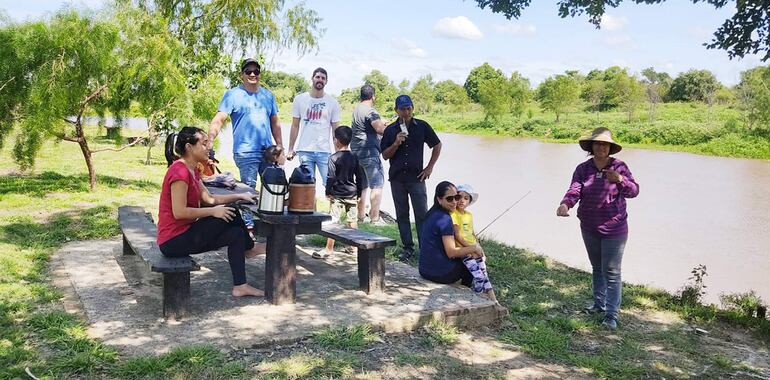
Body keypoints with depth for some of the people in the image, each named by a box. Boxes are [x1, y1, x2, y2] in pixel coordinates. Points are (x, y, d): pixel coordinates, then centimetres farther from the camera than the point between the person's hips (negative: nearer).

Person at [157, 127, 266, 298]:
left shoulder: (191, 171, 12)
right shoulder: (180, 172, -21)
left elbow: (209, 199, 14)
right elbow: (179, 212, -25)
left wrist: (239, 196, 5)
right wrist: (213, 211, -18)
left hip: (183, 234, 10)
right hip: (174, 241, -10)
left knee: (236, 234, 5)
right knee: (228, 215, -9)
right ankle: (249, 248, 14)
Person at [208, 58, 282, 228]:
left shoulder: (268, 95, 15)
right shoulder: (233, 94, -1)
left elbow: (275, 123, 20)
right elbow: (218, 120, -10)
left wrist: (280, 147, 14)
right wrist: (208, 142, -23)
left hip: (268, 151, 6)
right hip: (245, 152, -5)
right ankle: (247, 225, 5)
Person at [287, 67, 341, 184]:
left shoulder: (332, 102, 4)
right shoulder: (300, 99, 6)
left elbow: (336, 129, 5)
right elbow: (295, 126, 9)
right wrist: (290, 149, 4)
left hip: (324, 151, -1)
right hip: (305, 150, 1)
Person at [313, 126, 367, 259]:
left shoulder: (334, 158, -11)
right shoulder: (355, 158, 4)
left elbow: (331, 177, -14)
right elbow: (360, 177, 7)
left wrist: (328, 192, -4)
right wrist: (359, 193, 15)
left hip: (337, 195, -5)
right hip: (352, 194, 5)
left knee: (333, 220, -2)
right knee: (352, 220, 12)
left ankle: (329, 249, 1)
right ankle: (354, 246, 20)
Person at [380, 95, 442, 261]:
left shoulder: (422, 126, 0)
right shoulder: (390, 130, 3)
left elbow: (437, 145, 10)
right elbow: (385, 155, 2)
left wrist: (430, 167, 3)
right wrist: (396, 144, -15)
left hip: (416, 177, -2)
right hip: (397, 178, 2)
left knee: (421, 215, -3)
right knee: (402, 215, 8)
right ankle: (408, 247, 18)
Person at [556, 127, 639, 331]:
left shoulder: (619, 167, -9)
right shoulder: (583, 169, -2)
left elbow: (633, 191, -18)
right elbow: (574, 191, -14)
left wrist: (620, 180, -39)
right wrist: (565, 204, -36)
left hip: (614, 229, -4)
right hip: (589, 228, 4)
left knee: (611, 272, -4)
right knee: (597, 268, 20)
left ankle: (612, 315, 2)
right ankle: (600, 303, 37)